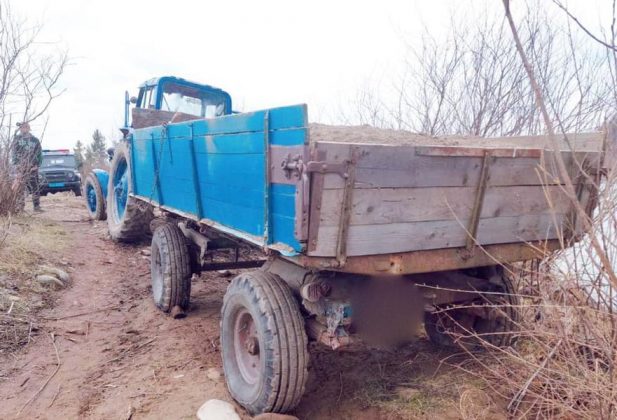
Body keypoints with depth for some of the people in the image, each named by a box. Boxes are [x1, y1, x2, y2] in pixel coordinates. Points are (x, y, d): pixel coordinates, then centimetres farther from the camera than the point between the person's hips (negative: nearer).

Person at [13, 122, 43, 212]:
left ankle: (37, 206, 0)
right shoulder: (17, 139, 8)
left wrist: (37, 165, -4)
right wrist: (17, 164, -8)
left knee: (34, 187, -3)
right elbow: (14, 152, 4)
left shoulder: (35, 140, 9)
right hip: (20, 167, 0)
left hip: (32, 167, 0)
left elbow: (40, 154, 8)